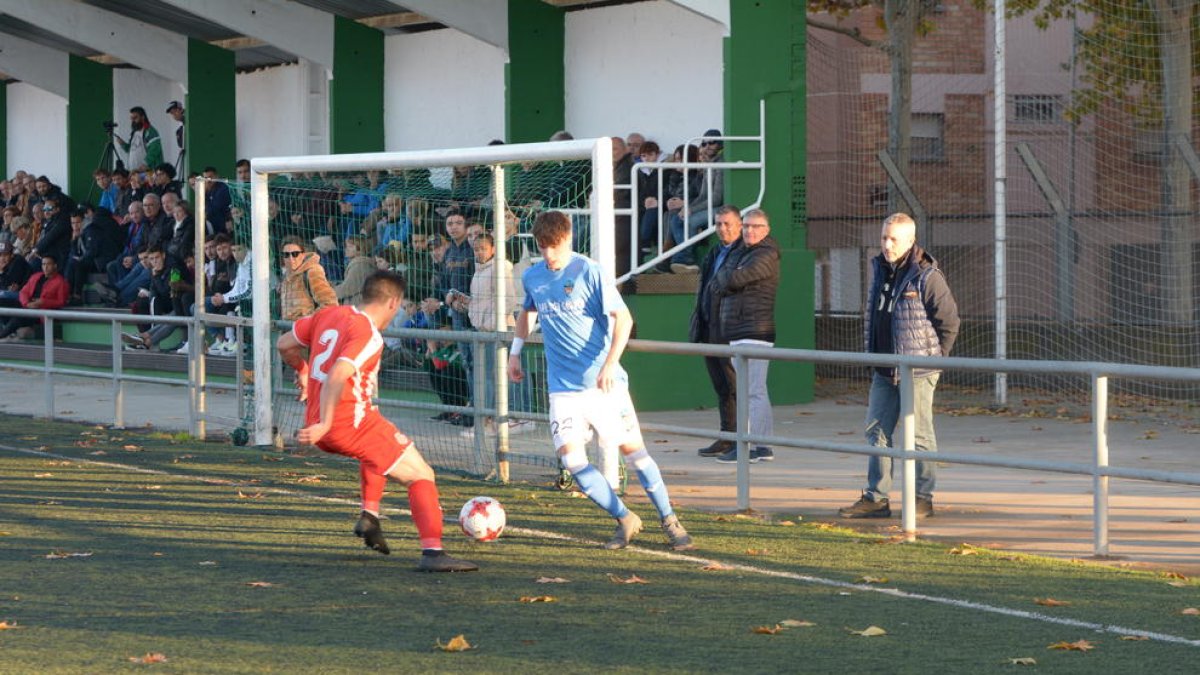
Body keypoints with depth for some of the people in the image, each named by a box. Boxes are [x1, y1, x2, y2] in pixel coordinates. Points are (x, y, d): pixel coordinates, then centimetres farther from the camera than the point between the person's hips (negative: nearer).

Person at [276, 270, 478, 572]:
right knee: (421, 475, -2)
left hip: (319, 425, 9)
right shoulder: (369, 336, -15)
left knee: (379, 445, 38)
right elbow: (336, 377, -28)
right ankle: (432, 552, -15)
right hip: (352, 423, -9)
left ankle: (369, 515, 22)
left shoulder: (328, 315, 9)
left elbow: (284, 345, 19)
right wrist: (325, 424, -29)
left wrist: (302, 370, 35)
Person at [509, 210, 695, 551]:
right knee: (571, 459, -11)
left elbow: (623, 318, -12)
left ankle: (669, 521, 15)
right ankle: (625, 520, 5)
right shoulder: (532, 277, 6)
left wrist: (610, 363, -23)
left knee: (632, 449, -2)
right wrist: (515, 351, 22)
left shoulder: (589, 272, -9)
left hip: (603, 382, -4)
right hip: (563, 387, 4)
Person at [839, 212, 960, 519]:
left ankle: (923, 497, 8)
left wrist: (934, 357, -5)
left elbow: (949, 321, -9)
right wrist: (872, 355, 17)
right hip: (884, 371, 8)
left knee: (919, 434, 0)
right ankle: (875, 498, 11)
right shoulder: (879, 269, 11)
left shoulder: (926, 276, -13)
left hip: (917, 370, -8)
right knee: (876, 430, 7)